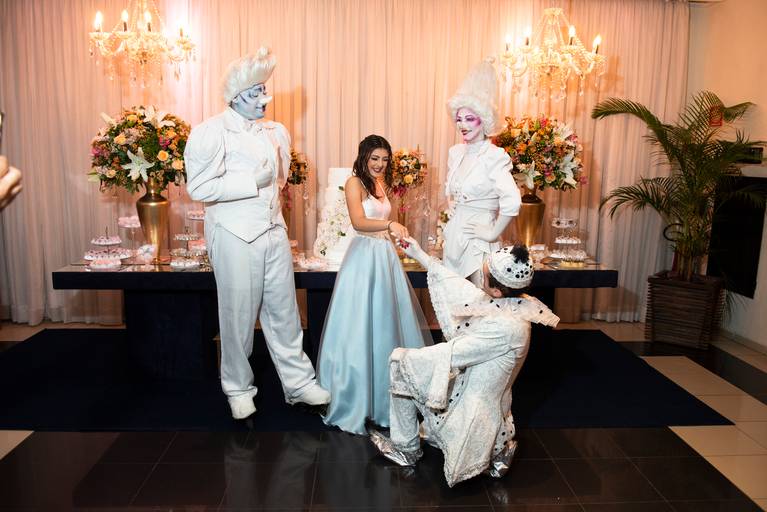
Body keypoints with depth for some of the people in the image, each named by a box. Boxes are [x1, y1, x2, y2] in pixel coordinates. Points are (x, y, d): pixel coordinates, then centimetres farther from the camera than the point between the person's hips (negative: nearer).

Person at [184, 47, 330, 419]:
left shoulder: (270, 131, 13)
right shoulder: (211, 132, -9)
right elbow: (199, 187, -18)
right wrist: (254, 182, -19)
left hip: (273, 231, 6)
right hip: (235, 236, -6)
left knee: (283, 309, 10)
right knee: (239, 315, 5)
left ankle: (298, 381, 21)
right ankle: (238, 388, 24)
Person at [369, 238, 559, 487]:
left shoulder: (507, 327, -31)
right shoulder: (507, 304, -6)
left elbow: (452, 353, -25)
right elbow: (458, 286, 5)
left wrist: (403, 356, -10)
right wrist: (419, 255, 12)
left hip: (474, 408, -8)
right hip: (466, 386, 8)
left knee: (401, 362, -1)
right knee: (403, 361, 12)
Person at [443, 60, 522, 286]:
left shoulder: (494, 156, -16)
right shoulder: (455, 152, 7)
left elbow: (512, 201, -28)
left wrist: (493, 233, -19)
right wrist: (451, 205, 11)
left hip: (477, 237, -7)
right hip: (454, 231, 7)